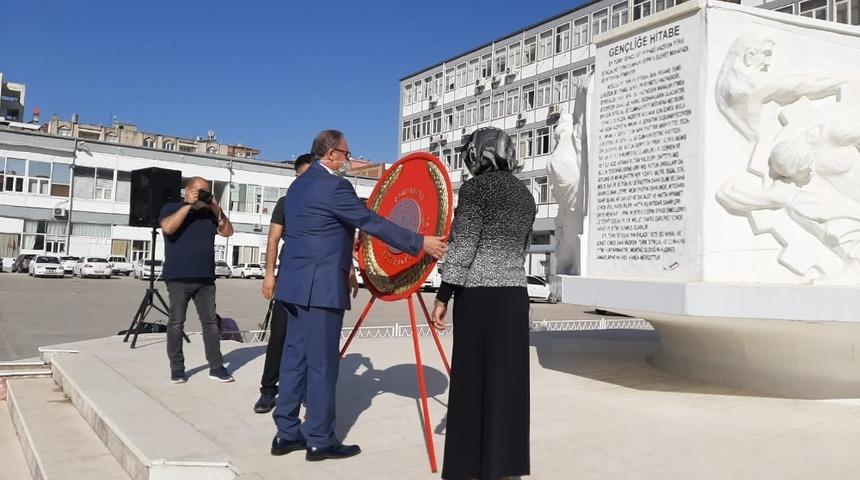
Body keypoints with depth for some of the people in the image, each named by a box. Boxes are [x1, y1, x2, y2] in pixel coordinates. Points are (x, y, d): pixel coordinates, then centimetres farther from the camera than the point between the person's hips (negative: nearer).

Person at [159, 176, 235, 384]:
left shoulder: (209, 213, 15)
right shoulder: (171, 208, 4)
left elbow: (228, 231, 9)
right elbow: (168, 228, -16)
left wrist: (216, 209, -1)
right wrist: (188, 205, -13)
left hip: (205, 278, 4)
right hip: (179, 278, -4)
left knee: (211, 322, 2)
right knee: (176, 322, 0)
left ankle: (216, 367, 5)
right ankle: (177, 368, 8)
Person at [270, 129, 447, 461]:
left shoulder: (298, 185, 16)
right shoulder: (334, 185, -13)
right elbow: (373, 223, -16)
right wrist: (420, 243, -12)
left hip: (296, 284, 9)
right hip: (320, 287, -9)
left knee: (295, 357, 12)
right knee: (322, 364, -2)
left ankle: (286, 434, 18)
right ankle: (319, 440, 7)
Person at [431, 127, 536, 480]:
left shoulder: (476, 187, -7)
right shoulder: (525, 194, 14)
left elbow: (462, 247, -13)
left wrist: (443, 297, -10)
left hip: (479, 295, -7)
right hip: (515, 294, 7)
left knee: (474, 381, 0)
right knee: (508, 380, 11)